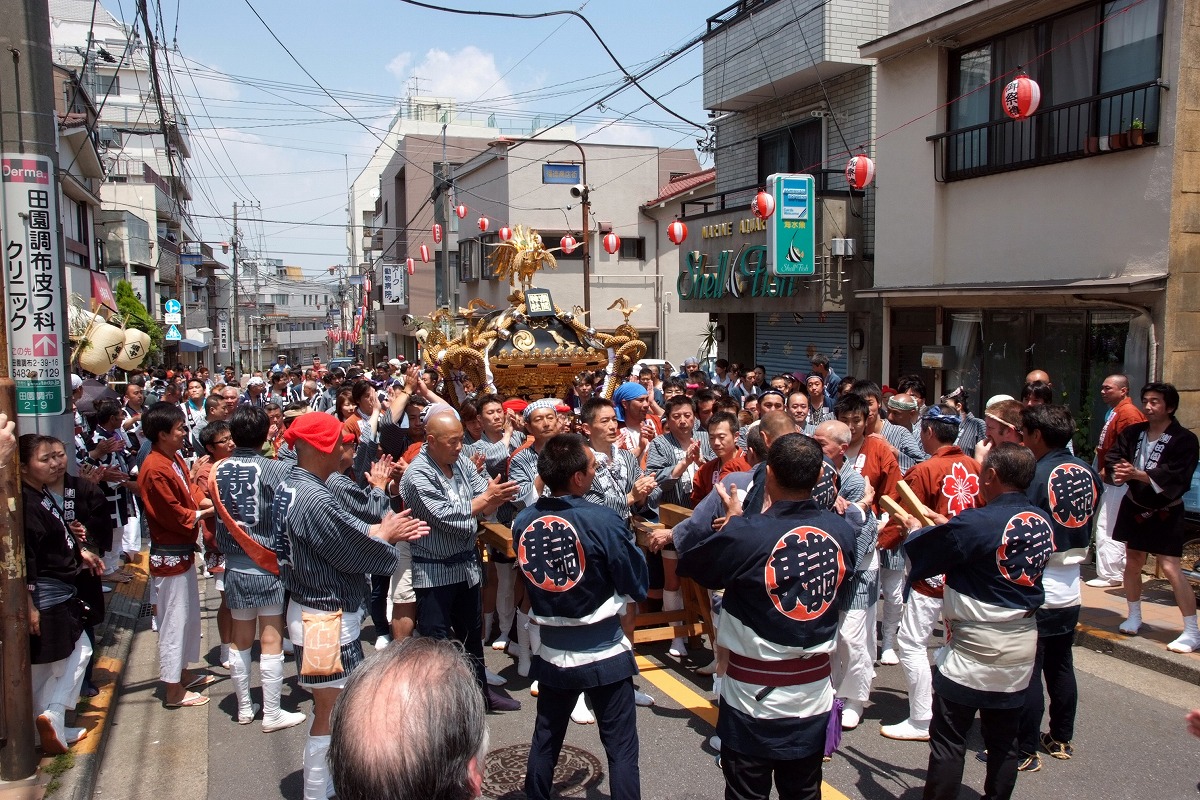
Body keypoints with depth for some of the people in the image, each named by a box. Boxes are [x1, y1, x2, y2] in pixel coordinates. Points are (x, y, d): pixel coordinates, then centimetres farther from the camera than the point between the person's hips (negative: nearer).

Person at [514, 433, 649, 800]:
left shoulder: (523, 522, -8)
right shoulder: (603, 521, -21)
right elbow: (638, 586, -9)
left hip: (552, 654, 5)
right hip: (604, 655, -4)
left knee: (546, 740, 21)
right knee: (621, 748, 9)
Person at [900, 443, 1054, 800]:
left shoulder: (976, 523, -21)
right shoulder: (1042, 522, 1)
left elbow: (919, 560, -12)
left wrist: (915, 530, 8)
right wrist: (949, 527, 15)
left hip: (974, 647, -7)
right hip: (1022, 648, 7)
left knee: (948, 741, 4)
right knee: (1004, 741, 18)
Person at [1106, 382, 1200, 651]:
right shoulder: (1133, 433, 1)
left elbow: (1176, 475, -25)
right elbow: (1112, 456, -8)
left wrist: (1138, 474, -36)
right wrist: (1118, 472, -30)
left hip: (1165, 513, -5)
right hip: (1134, 507, 5)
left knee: (1170, 568, -10)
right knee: (1132, 563, 14)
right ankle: (1134, 616, 32)